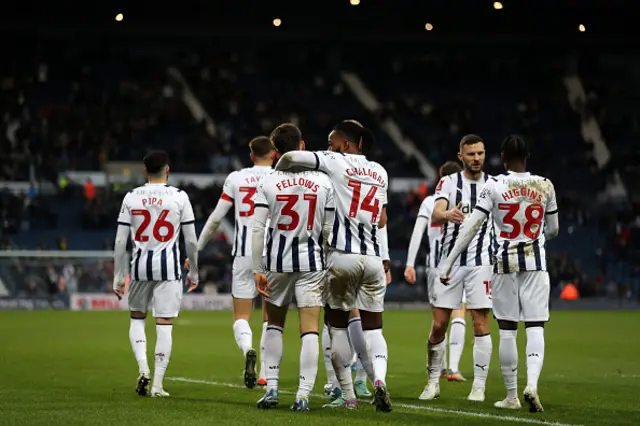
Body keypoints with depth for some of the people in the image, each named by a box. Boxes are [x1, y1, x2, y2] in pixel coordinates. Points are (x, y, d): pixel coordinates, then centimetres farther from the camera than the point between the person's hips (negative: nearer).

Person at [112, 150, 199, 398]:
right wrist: (194, 272, 12)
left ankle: (143, 367, -1)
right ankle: (157, 384, 0)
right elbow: (191, 241, 0)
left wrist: (118, 276, 8)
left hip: (140, 266, 2)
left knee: (137, 318, 20)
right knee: (164, 324, 1)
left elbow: (120, 241, 2)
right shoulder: (179, 197, -2)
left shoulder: (131, 198, 2)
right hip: (168, 266, -2)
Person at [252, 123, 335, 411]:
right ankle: (303, 395, -5)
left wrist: (257, 270, -5)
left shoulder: (267, 183, -5)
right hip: (311, 262, 0)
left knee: (274, 325, 18)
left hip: (277, 263, 0)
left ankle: (271, 388, 13)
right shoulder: (323, 182, -3)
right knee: (310, 329, 0)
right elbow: (328, 230, 0)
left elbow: (256, 229, -9)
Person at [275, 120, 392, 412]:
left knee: (338, 325, 8)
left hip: (341, 256, -4)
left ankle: (348, 396, 7)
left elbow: (291, 157, -14)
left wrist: (275, 174, 6)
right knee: (373, 327, 10)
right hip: (373, 257, 4)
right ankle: (379, 379, -17)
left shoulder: (336, 163, -3)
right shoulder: (380, 173, 15)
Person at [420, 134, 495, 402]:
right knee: (438, 325, 2)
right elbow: (435, 214, -18)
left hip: (481, 262, 0)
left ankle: (479, 386, 0)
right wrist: (447, 215, -42)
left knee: (481, 324, -5)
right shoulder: (449, 183, -1)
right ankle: (433, 382, 16)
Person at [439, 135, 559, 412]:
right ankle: (532, 383, -20)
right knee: (535, 327, 2)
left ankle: (511, 396, 11)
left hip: (505, 262, -1)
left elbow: (471, 228, -9)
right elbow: (553, 230, 10)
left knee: (507, 330, 7)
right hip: (536, 262, 1)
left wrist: (448, 263, -5)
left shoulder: (494, 187, -7)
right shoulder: (545, 186, 0)